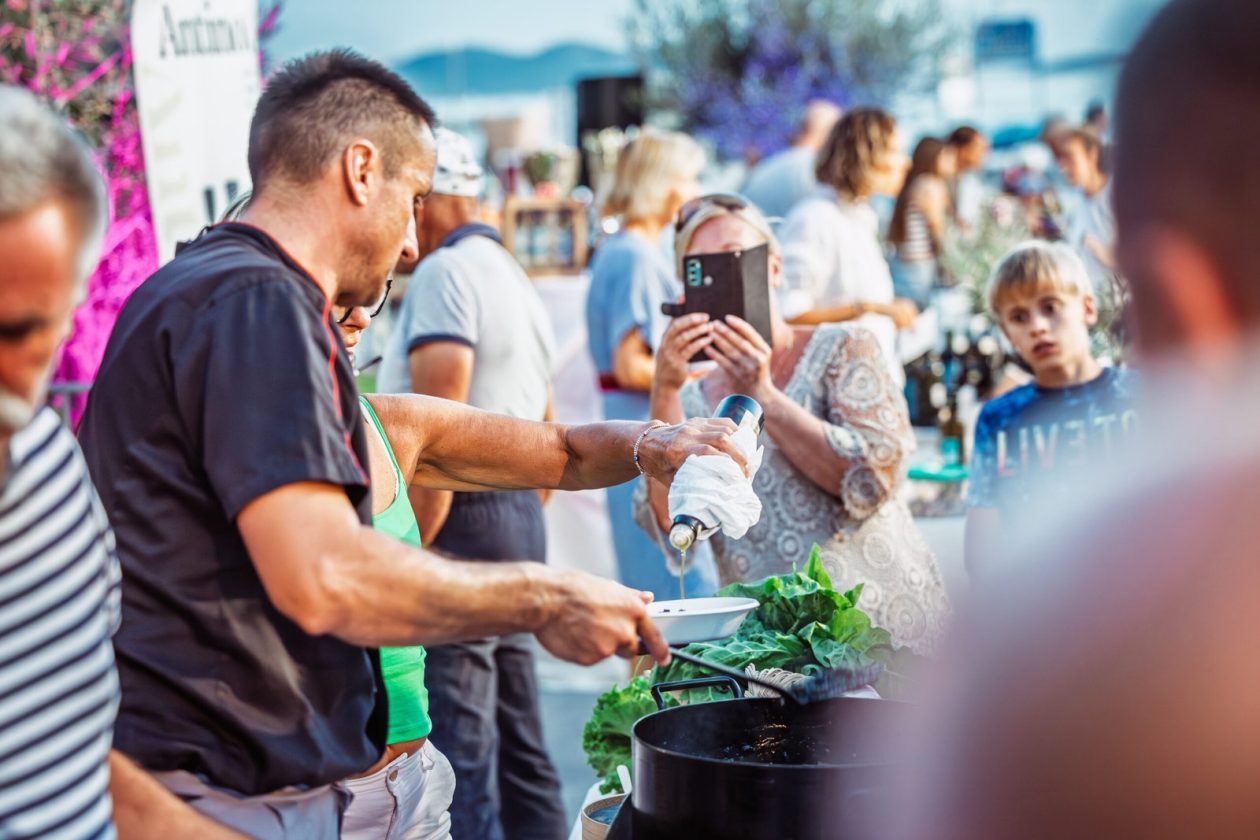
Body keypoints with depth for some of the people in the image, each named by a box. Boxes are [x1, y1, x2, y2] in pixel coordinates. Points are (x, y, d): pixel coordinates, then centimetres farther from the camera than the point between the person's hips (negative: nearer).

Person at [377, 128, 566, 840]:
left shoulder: (446, 273, -11)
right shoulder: (516, 277, 20)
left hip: (462, 519, -10)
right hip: (520, 516, 10)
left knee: (455, 744, -9)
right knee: (518, 738, 14)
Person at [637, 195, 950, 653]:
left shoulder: (843, 350, 4)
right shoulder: (694, 401, 11)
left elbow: (874, 479, -11)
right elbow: (671, 527, -5)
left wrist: (762, 397, -12)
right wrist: (664, 392, -12)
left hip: (881, 617, -3)